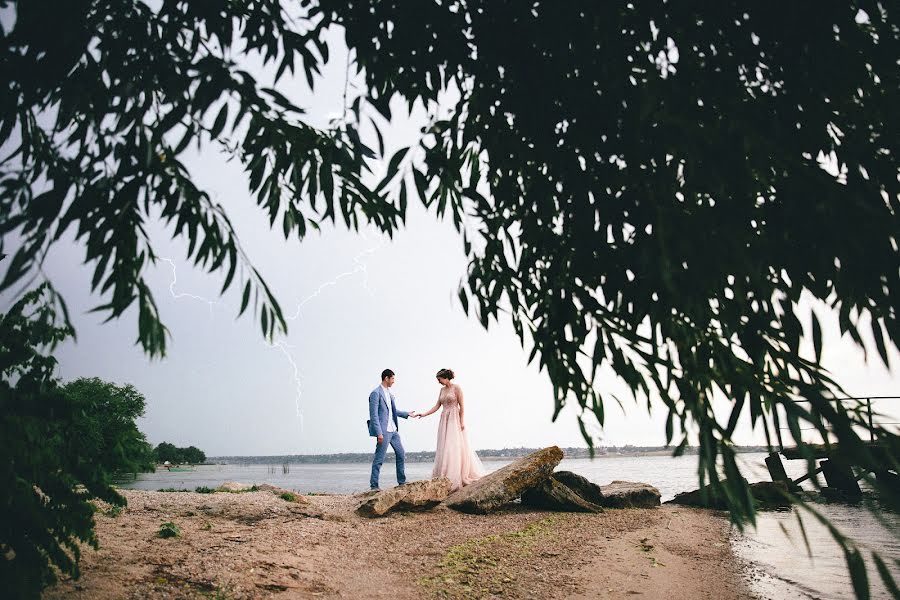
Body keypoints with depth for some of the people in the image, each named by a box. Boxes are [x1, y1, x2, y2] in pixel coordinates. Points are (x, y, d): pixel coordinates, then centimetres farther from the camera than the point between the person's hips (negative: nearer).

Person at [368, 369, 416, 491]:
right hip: (384, 431, -9)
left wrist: (407, 414, 21)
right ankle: (374, 485, 9)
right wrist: (379, 433, -20)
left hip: (393, 430, 9)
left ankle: (402, 482, 24)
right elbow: (374, 415, -16)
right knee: (379, 459, -1)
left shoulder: (389, 393, 14)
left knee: (401, 454, 12)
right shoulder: (376, 393, -12)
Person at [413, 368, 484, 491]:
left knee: (455, 447, -7)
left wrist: (462, 421, -14)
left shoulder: (456, 388, -5)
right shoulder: (442, 390, 14)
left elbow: (462, 406, -8)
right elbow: (437, 406, 12)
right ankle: (445, 478, 5)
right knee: (444, 449, 2)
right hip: (444, 420, 7)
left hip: (455, 419, -7)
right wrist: (424, 414, 4)